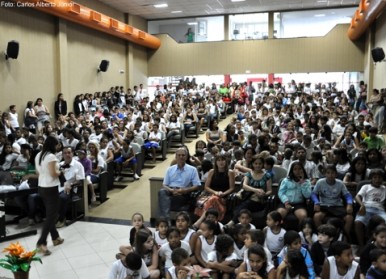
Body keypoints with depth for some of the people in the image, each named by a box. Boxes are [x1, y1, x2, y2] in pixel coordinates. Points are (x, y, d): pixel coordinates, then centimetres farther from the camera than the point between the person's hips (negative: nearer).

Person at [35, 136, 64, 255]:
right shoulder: (51, 156, -19)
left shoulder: (38, 155, 8)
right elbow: (53, 174, -22)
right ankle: (41, 242, -8)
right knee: (51, 215, -4)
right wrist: (60, 172, -4)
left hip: (41, 187, 9)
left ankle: (55, 237, 29)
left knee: (49, 214, 18)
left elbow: (38, 172, 15)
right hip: (51, 188, -9)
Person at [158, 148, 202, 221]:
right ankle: (165, 218, -44)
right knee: (162, 192, -34)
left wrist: (185, 190, -14)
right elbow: (164, 185, 13)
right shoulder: (170, 169, 20)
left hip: (184, 194, -2)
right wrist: (171, 190, -10)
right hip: (171, 191, 3)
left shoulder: (192, 169, 11)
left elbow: (197, 186, 3)